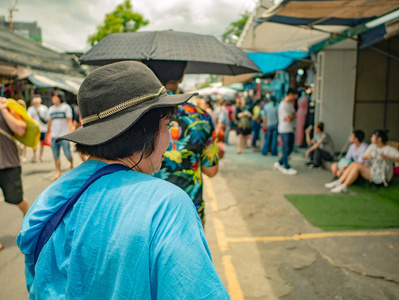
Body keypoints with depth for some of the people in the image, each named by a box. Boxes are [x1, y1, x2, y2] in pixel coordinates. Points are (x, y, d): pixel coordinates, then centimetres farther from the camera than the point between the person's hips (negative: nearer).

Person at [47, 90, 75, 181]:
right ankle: (58, 173, 9)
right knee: (56, 156, 3)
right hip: (54, 136, 5)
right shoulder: (51, 109, 16)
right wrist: (47, 134, 21)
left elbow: (69, 121, -2)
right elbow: (49, 122, 21)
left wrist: (71, 132, -12)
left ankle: (72, 164, 24)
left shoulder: (66, 107, 2)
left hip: (64, 135, -4)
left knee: (67, 154, -5)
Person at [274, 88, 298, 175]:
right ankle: (286, 168, 9)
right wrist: (292, 116, 1)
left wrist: (291, 117, -8)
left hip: (290, 129, 9)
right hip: (284, 130, -9)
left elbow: (294, 115, 13)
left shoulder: (290, 103, 13)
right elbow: (289, 119, -19)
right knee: (286, 149, -1)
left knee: (290, 148, 13)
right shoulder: (283, 105, -17)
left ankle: (279, 163, 24)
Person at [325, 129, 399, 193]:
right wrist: (366, 156, -13)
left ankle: (344, 187, -27)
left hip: (381, 176, -7)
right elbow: (363, 158, 11)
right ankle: (338, 182, -21)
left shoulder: (390, 149, -13)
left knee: (357, 166, -25)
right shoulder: (372, 146, 7)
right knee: (353, 164, -14)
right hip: (372, 171, 7)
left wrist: (387, 158, -37)